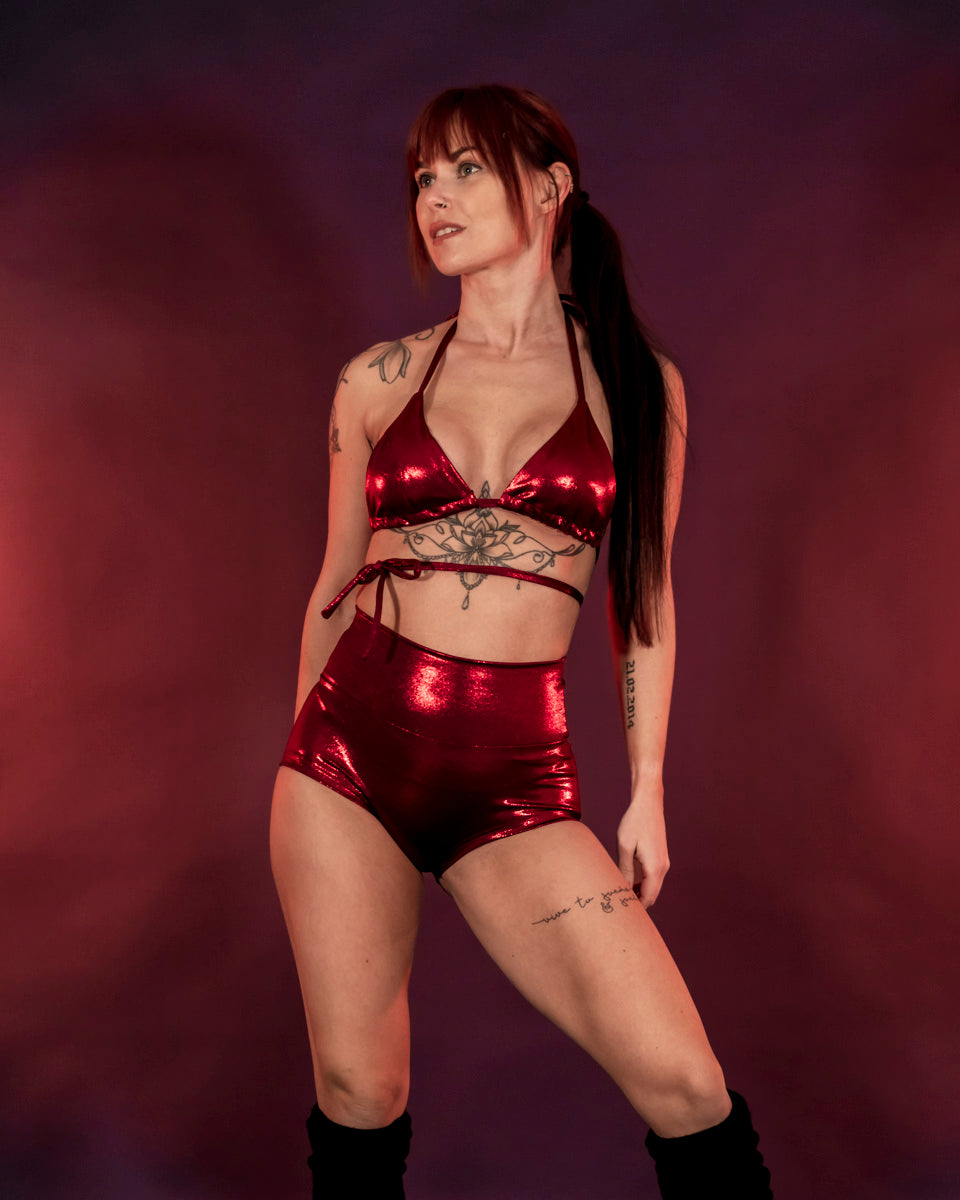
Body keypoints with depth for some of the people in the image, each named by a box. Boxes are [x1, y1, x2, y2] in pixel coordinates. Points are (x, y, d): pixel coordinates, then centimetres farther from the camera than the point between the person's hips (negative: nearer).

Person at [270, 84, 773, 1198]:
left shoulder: (635, 382, 4)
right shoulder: (378, 381, 6)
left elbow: (645, 600, 7)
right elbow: (336, 586, 13)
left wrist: (647, 793, 5)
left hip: (517, 774, -1)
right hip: (354, 743, 2)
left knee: (684, 1085, -7)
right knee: (358, 1095, 7)